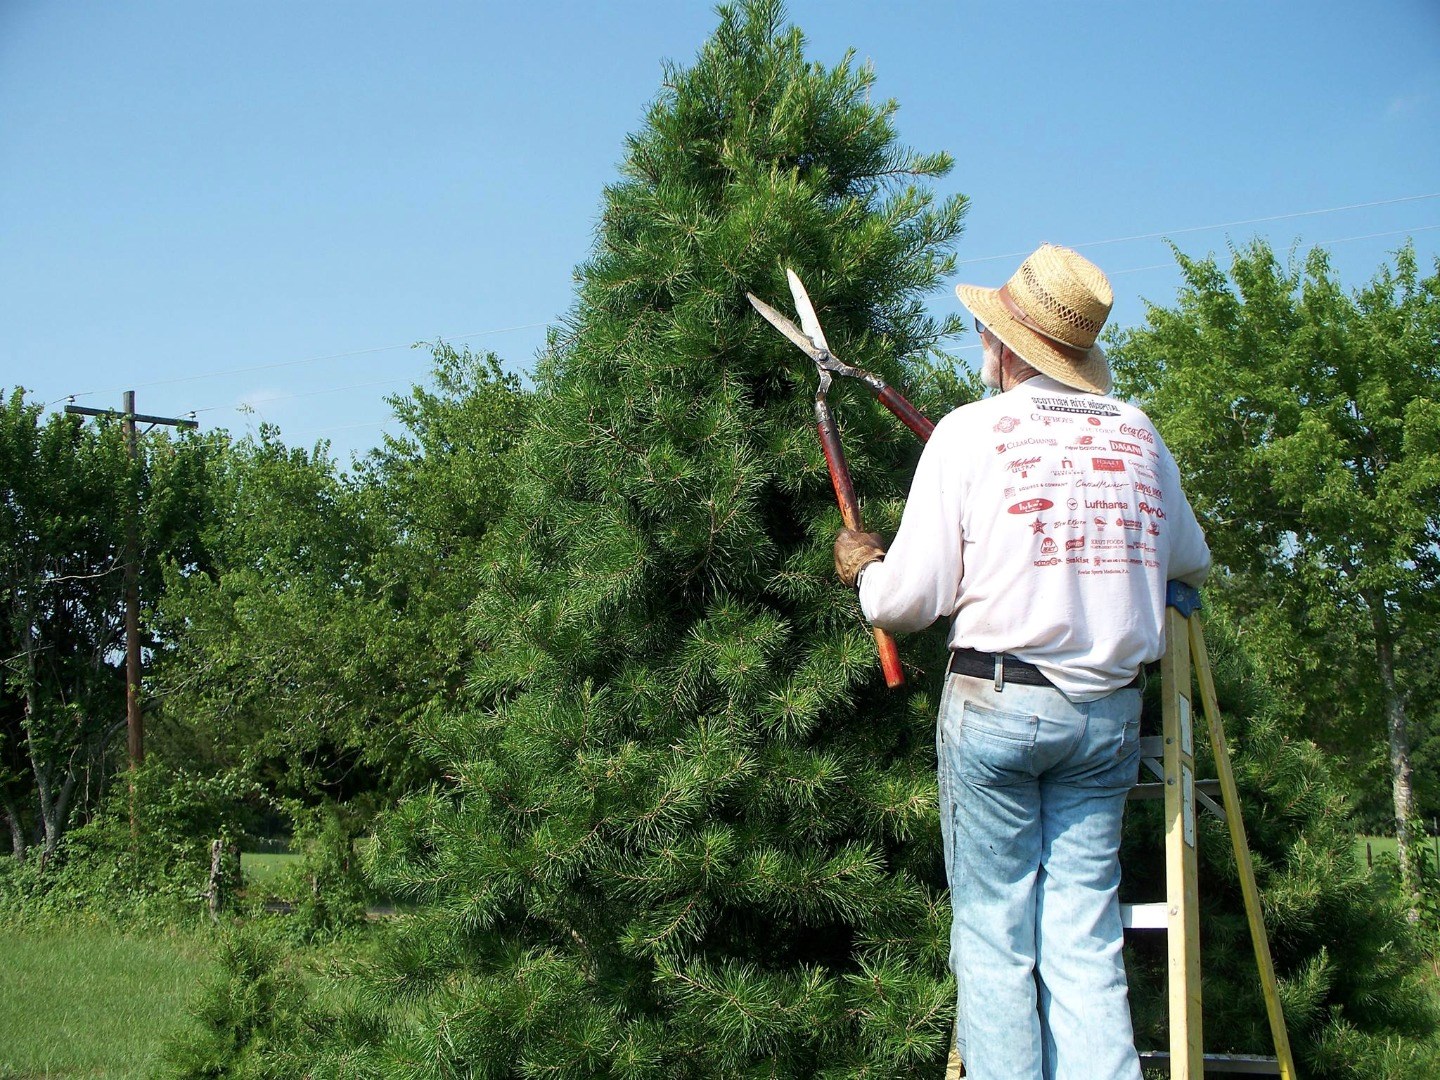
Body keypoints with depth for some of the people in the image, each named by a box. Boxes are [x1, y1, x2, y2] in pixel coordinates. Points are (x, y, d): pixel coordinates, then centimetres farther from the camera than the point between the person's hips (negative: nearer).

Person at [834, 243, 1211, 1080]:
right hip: (1110, 710, 4)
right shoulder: (1138, 433, 8)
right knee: (1085, 941, 6)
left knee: (994, 939, 4)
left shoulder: (971, 430, -4)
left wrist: (865, 569, 15)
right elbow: (1192, 562, 23)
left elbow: (909, 599, -6)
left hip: (995, 703, -3)